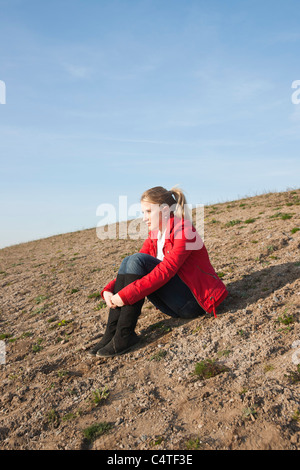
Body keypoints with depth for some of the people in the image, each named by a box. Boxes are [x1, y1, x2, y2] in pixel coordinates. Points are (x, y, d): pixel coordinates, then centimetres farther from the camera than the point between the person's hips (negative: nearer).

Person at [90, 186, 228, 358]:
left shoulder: (184, 231, -15)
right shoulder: (154, 236, 9)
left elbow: (165, 272, -26)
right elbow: (132, 270, 4)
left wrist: (125, 295, -29)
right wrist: (109, 291, -13)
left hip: (194, 301, -7)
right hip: (175, 306, 7)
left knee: (138, 260, -22)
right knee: (128, 261, -10)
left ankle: (125, 335, -21)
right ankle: (112, 333, -15)